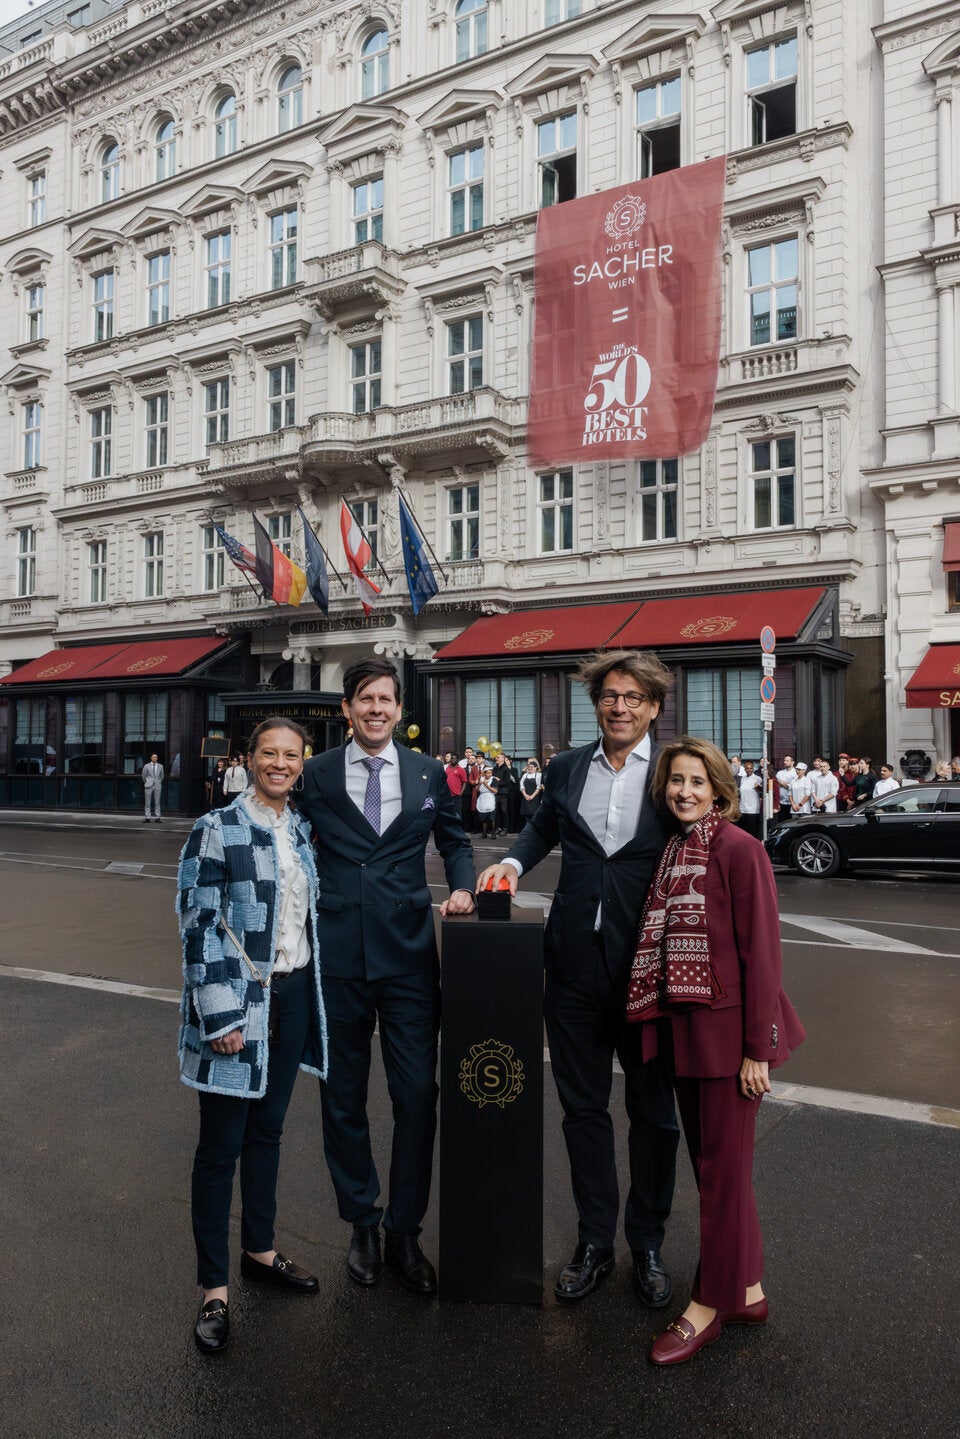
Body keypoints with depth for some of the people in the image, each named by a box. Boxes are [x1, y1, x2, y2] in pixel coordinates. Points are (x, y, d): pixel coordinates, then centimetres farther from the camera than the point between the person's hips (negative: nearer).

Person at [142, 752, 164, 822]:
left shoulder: (160, 766, 6)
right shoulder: (146, 766, 2)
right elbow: (143, 776, 12)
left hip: (157, 786, 1)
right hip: (149, 786, -1)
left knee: (157, 802, 1)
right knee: (147, 802, -1)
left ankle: (157, 818, 3)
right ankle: (147, 818, 1)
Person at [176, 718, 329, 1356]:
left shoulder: (301, 829, 7)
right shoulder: (217, 830, -11)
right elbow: (198, 926, -14)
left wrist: (310, 992, 15)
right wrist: (221, 1016, -17)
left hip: (293, 995, 6)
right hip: (238, 1002, -6)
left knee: (268, 1130, 19)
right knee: (221, 1145, 4)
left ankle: (260, 1250, 37)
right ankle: (214, 1289, 19)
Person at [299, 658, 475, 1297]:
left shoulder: (429, 773, 5)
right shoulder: (316, 775, 2)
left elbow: (455, 840, 17)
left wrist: (462, 887, 0)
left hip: (409, 955, 0)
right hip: (337, 954, 0)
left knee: (418, 1094, 2)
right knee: (343, 1096, 12)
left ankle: (405, 1231, 21)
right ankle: (363, 1224, 33)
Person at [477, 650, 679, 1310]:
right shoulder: (567, 768, 5)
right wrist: (513, 862, 7)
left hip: (649, 964, -3)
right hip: (576, 961, 3)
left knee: (653, 1111, 13)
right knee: (583, 1107, 14)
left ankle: (648, 1244, 33)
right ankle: (595, 1242, 32)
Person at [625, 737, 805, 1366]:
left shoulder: (739, 849, -14)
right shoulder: (673, 850, 8)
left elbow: (761, 950, -15)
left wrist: (758, 1046, -15)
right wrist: (665, 1024, 12)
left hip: (729, 1030, -8)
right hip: (685, 1028, 8)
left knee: (723, 1167, 5)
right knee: (708, 1160, 17)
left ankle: (712, 1302, 22)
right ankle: (747, 1290, 33)